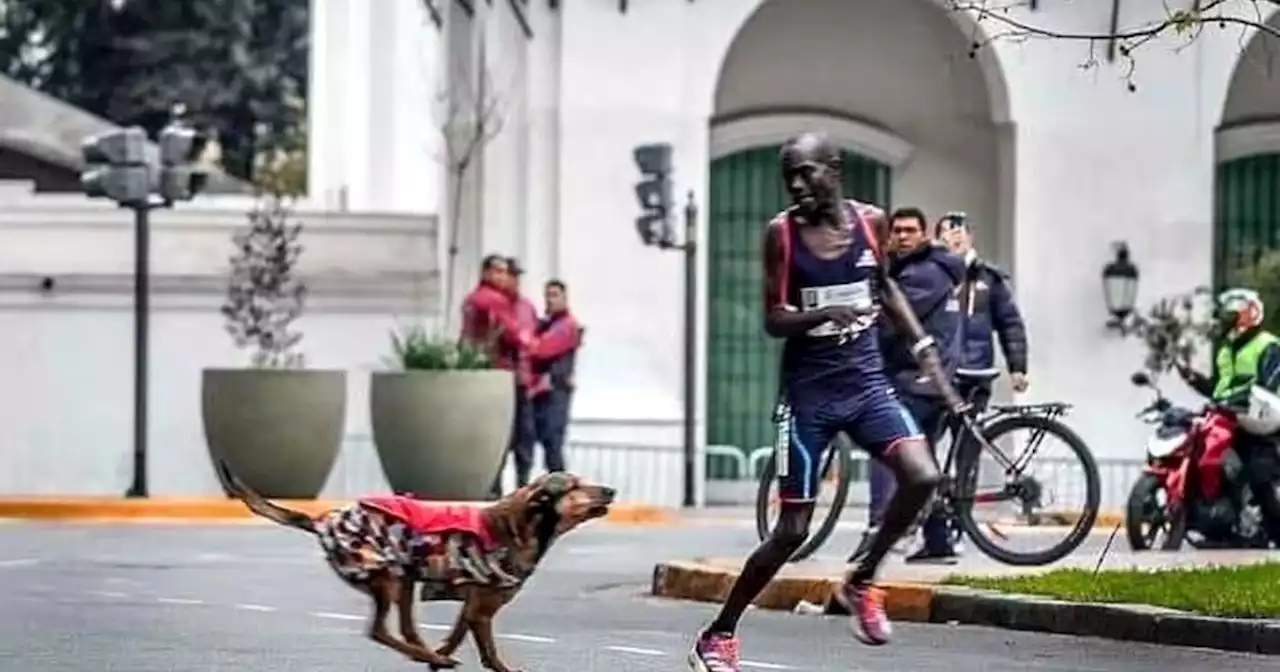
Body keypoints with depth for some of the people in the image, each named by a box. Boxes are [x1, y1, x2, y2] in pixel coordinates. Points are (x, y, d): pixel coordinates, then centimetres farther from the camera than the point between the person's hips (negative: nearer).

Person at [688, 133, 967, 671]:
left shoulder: (870, 221, 1)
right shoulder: (781, 233, -8)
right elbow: (773, 321, -9)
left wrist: (922, 344, 14)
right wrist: (824, 313, -27)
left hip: (865, 380, 3)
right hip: (808, 389, -3)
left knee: (922, 476, -21)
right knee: (794, 529, -3)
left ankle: (861, 581, 3)